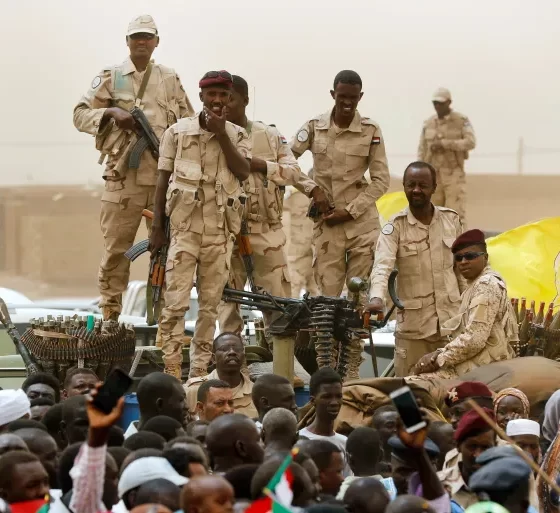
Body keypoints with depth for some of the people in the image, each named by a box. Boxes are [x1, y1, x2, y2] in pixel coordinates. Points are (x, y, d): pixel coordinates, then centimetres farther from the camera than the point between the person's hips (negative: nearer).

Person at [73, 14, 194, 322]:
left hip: (166, 176, 2)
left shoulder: (170, 80, 13)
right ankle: (109, 316, 3)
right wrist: (112, 113, -14)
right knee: (116, 247, -3)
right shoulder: (111, 77, 6)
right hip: (123, 177, -2)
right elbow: (80, 115, 3)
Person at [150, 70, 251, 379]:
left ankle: (199, 371, 10)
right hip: (185, 226, -2)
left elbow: (242, 172, -8)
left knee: (210, 305, 5)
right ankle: (172, 371, -8)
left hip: (221, 230, 2)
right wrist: (157, 227, 1)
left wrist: (221, 134, -12)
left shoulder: (237, 136, 8)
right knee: (176, 302, -9)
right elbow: (163, 180, 6)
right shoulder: (177, 131, 4)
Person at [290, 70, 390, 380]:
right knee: (328, 297, -2)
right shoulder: (314, 127, 3)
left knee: (359, 297, -1)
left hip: (362, 222, 0)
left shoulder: (371, 131, 0)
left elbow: (380, 180, 0)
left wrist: (349, 211, -8)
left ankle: (352, 369, 4)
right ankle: (327, 368, 1)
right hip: (326, 223, 0)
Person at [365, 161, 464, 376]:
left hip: (450, 320, 2)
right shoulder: (395, 226, -5)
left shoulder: (451, 220, 5)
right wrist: (376, 298, -36)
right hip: (413, 325, -2)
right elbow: (382, 266, -19)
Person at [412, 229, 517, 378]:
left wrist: (439, 359, -12)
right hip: (474, 364, 10)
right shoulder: (476, 284, 19)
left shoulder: (486, 285, -13)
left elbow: (475, 339, -21)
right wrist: (439, 354, 1)